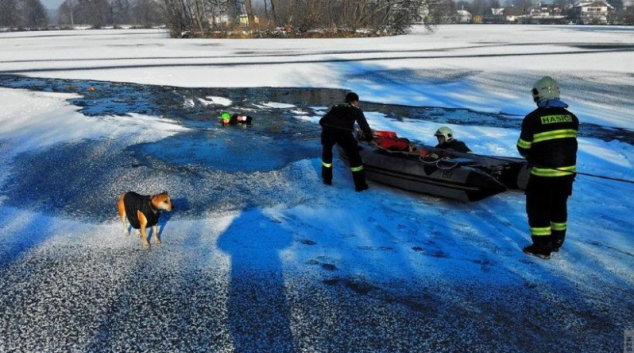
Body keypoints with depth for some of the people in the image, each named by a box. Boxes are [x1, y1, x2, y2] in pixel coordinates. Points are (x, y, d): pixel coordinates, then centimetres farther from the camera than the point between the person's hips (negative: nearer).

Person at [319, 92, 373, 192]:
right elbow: (364, 124, 13)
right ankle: (360, 184, 15)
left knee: (327, 153, 30)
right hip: (344, 132, -3)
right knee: (354, 157, 13)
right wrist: (369, 136, 22)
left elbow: (322, 121, 28)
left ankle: (327, 179, 35)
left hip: (328, 130, 3)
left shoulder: (335, 107, 32)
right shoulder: (356, 109, 23)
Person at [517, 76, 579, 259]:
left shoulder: (533, 118, -13)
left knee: (537, 207, 7)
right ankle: (556, 241, 33)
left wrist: (531, 156, 14)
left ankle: (542, 247, 9)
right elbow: (570, 143, 10)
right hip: (566, 171, 6)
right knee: (559, 205, 21)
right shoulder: (571, 117, 3)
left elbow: (523, 148, -8)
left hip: (543, 173, -6)